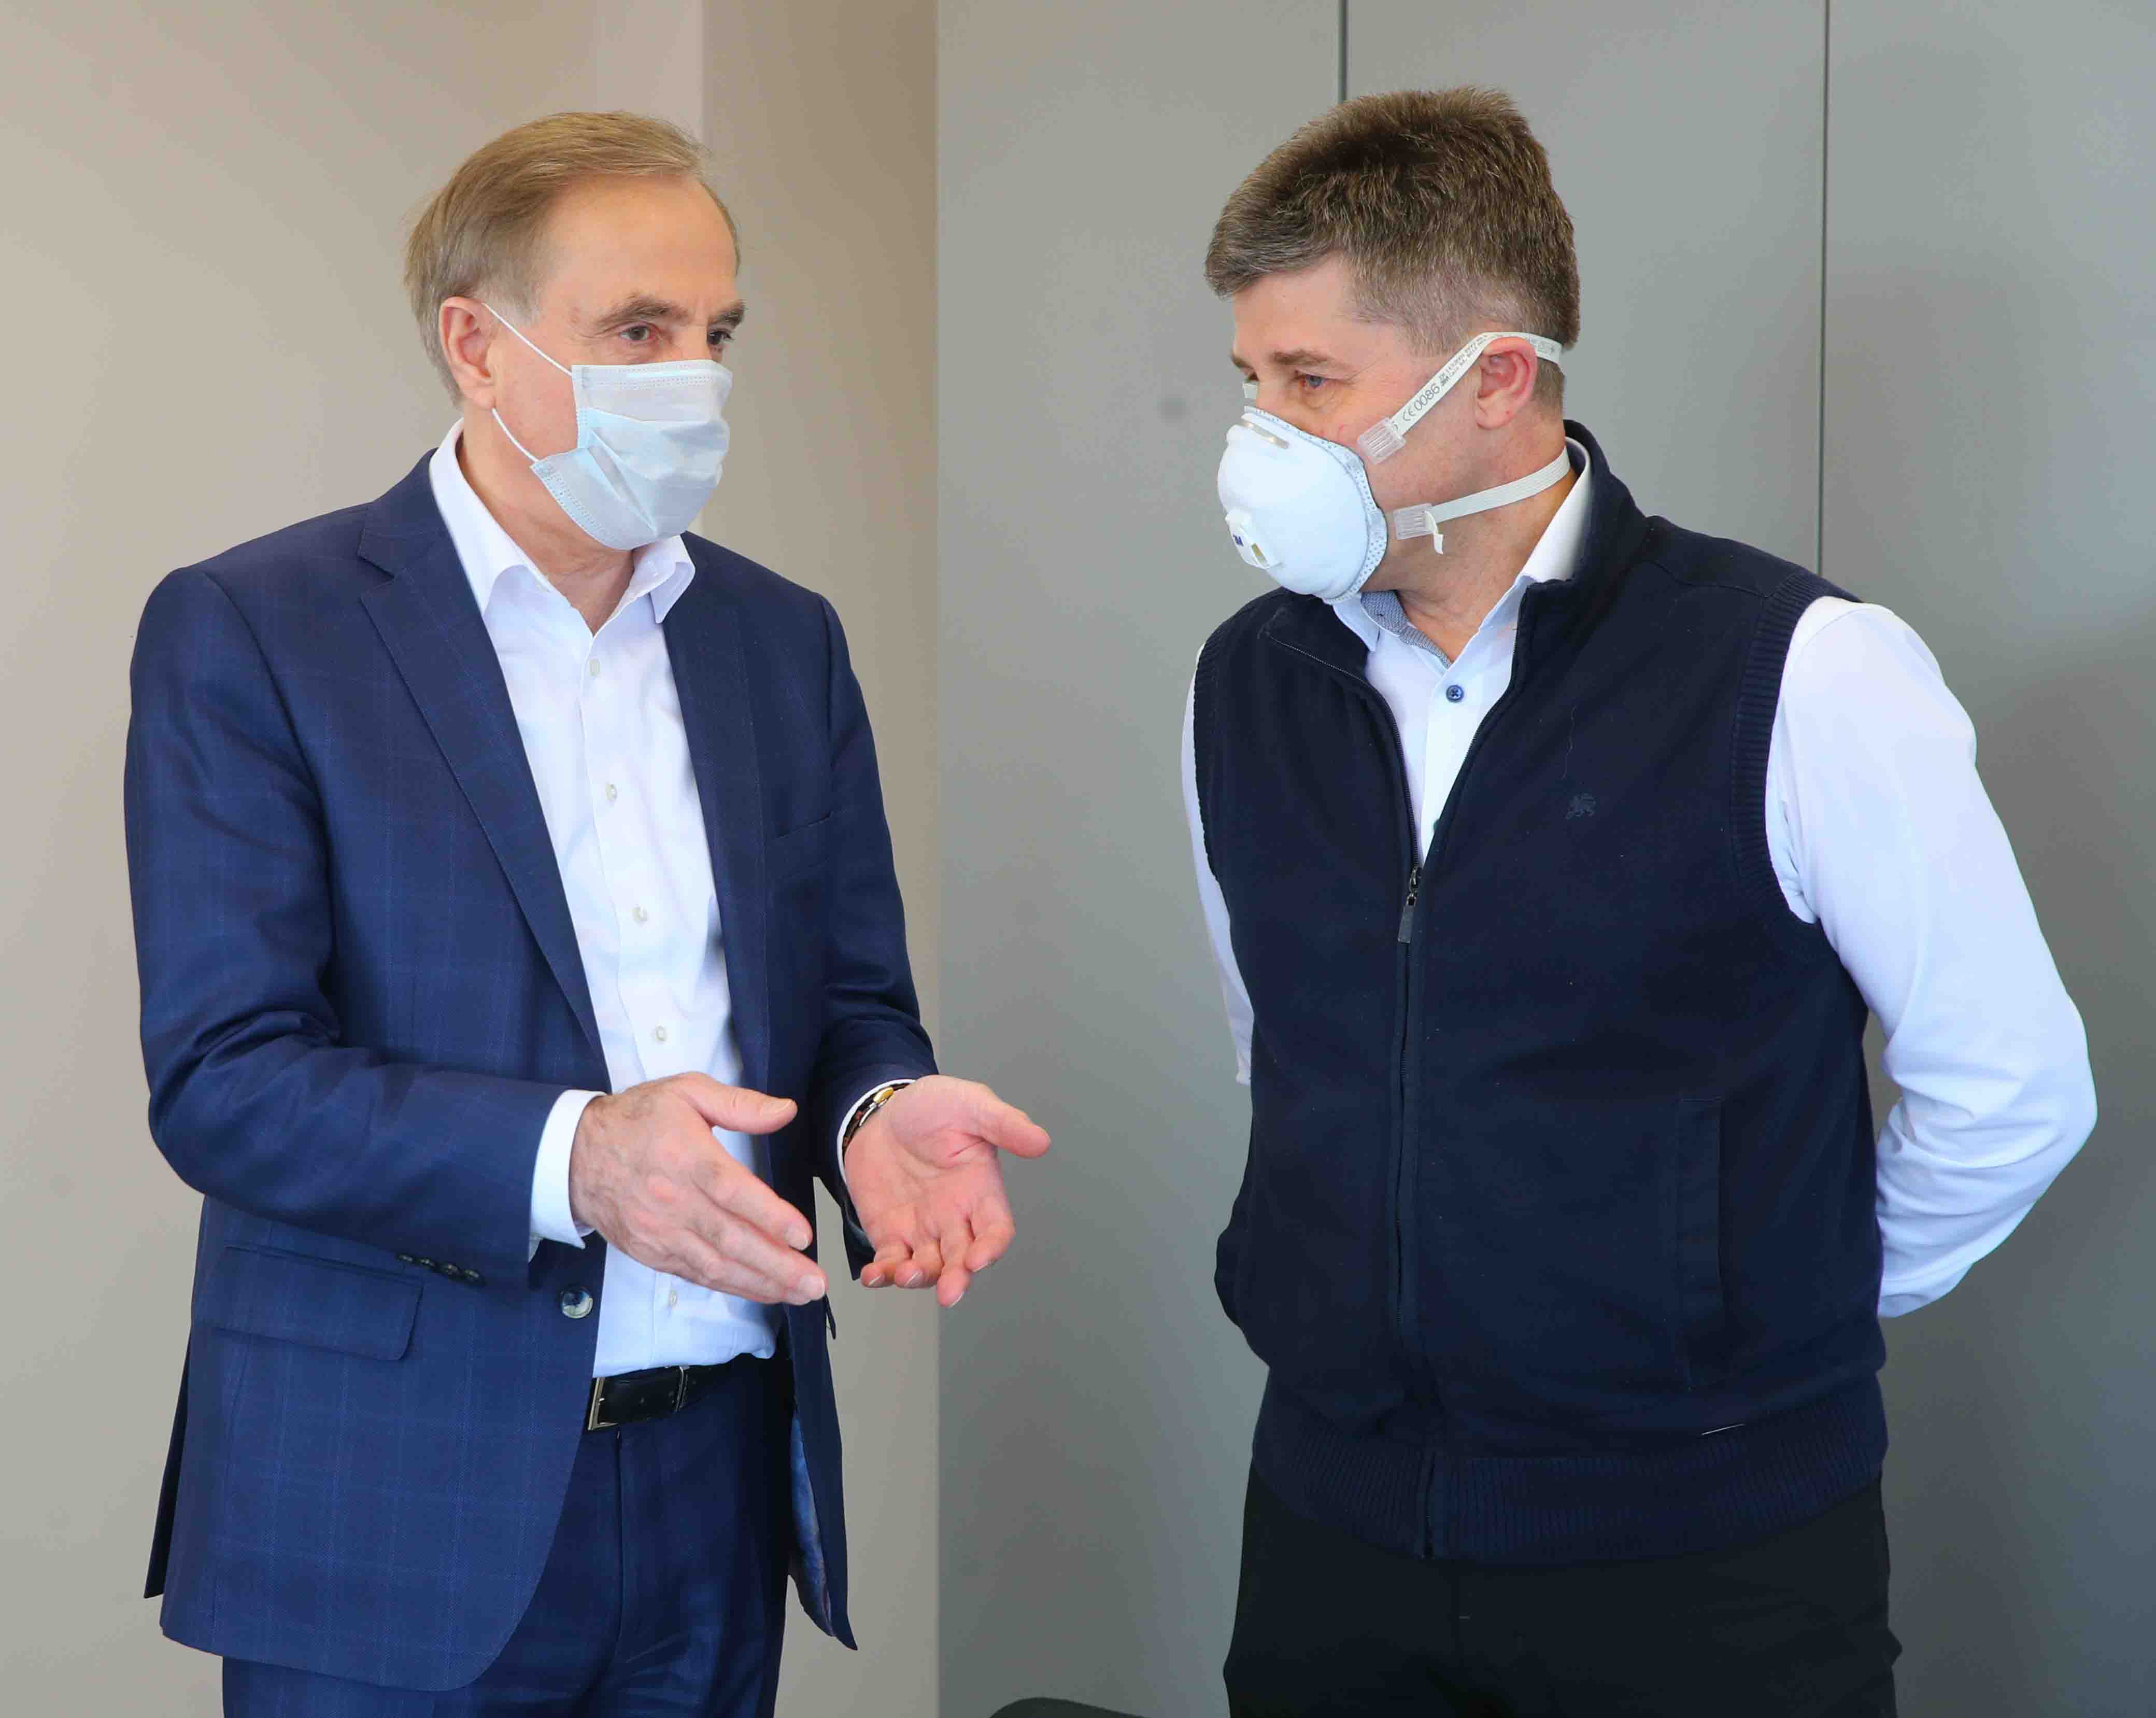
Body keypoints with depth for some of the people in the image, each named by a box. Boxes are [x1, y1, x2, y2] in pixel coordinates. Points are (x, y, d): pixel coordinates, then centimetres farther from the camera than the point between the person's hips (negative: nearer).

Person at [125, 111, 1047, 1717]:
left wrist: (880, 1113, -12)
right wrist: (570, 1158, -28)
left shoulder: (784, 638, 9)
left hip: (722, 1486, 5)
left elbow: (854, 1002, 12)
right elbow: (222, 1077, -13)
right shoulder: (247, 632, -6)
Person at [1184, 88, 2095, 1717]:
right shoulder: (1246, 683, 2)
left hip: (1708, 1571, -4)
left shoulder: (1801, 675, -13)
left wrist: (1780, 1321, 4)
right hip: (1334, 1524, 4)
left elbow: (2011, 1089, -6)